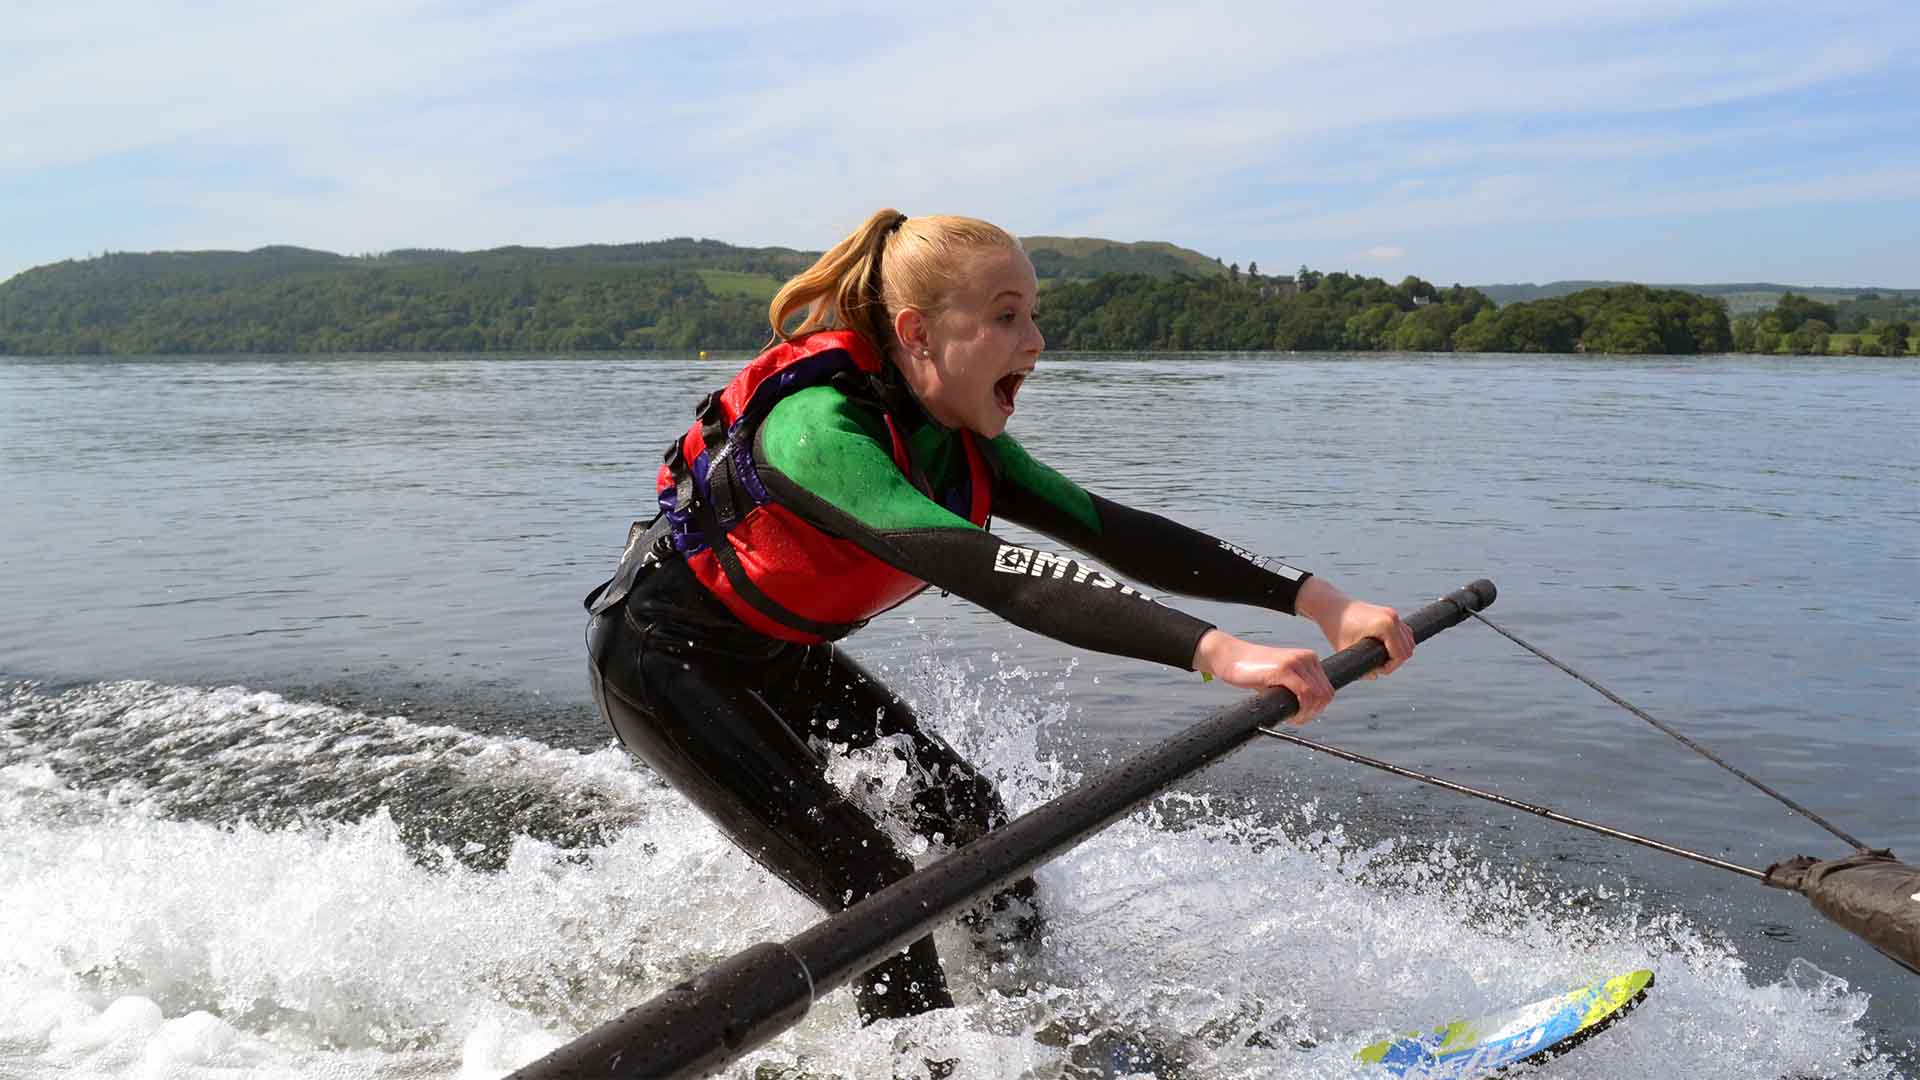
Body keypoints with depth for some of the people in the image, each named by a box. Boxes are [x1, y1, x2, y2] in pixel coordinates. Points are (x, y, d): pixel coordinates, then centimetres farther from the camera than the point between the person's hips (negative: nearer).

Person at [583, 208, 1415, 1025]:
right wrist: (1213, 651, -57)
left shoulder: (960, 441, -10)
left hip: (775, 651, 8)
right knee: (873, 889, -14)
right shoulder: (819, 428, -36)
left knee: (963, 811, 7)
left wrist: (1313, 598, -25)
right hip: (663, 656, -8)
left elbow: (1108, 531, -16)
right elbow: (983, 571, -49)